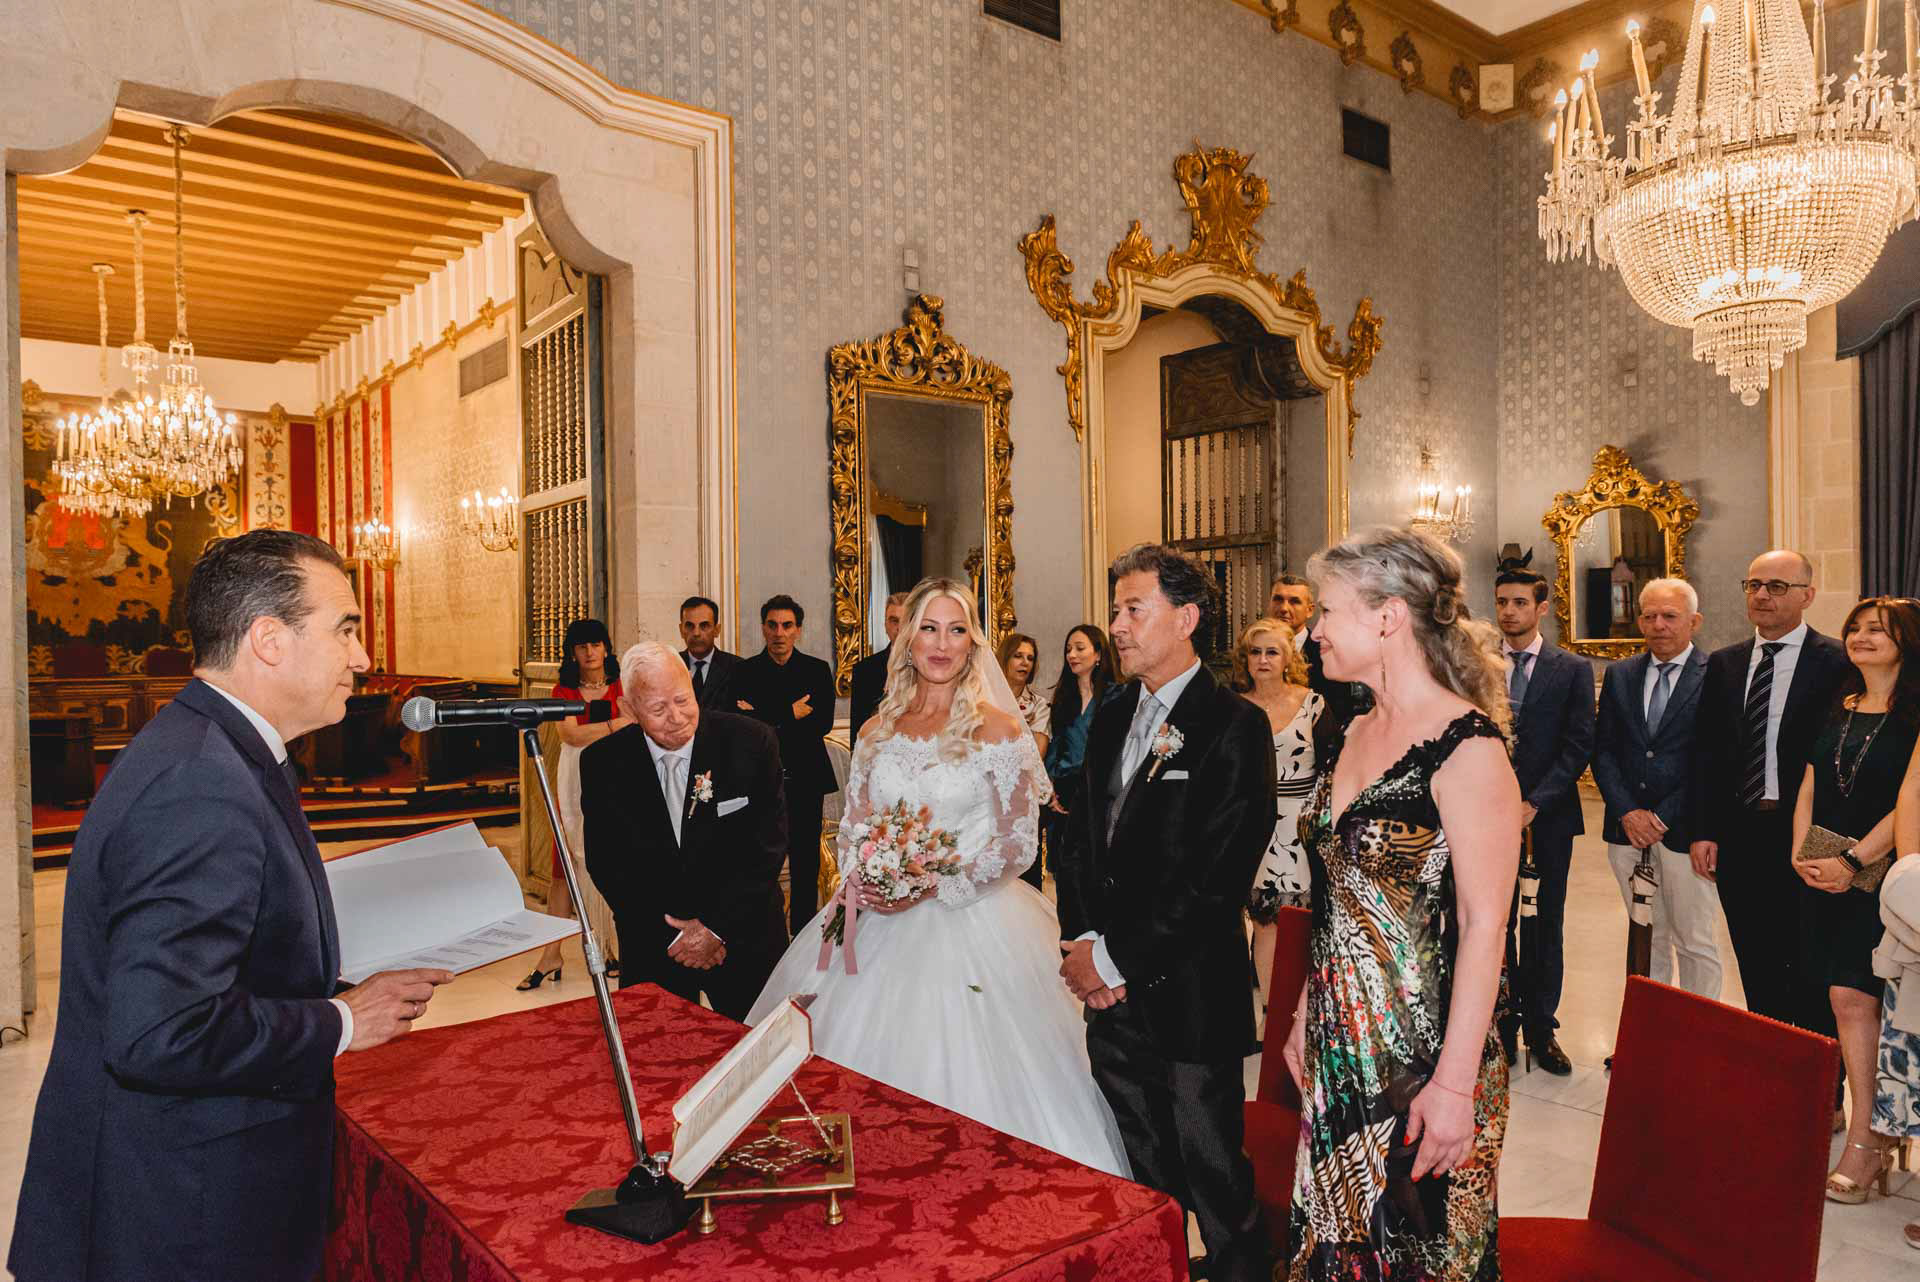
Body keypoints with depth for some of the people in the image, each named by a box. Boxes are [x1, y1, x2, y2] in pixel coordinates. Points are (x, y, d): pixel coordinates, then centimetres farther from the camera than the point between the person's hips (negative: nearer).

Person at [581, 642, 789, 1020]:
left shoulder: (751, 743, -14)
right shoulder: (602, 763, -8)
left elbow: (768, 845, -12)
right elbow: (606, 862, -4)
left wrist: (717, 929, -15)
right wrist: (672, 932, -11)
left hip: (743, 936, -1)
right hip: (653, 944, 1)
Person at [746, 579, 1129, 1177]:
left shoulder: (998, 729, -6)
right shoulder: (878, 730, 7)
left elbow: (1017, 843, -8)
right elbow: (852, 828, 11)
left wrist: (933, 885, -16)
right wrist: (861, 881, -9)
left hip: (970, 922, -4)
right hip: (879, 923, 4)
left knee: (960, 1069, -1)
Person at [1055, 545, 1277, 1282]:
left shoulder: (1235, 727, -13)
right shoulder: (1111, 718, 10)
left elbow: (1216, 876, -18)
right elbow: (1080, 835, 13)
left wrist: (1118, 958, -14)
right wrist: (1084, 940, -1)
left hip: (1189, 996, -6)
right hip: (1113, 996, 6)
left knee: (1212, 1171, 8)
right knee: (1141, 1170, 19)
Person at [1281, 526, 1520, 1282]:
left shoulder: (1466, 746, -17)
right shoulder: (1355, 735, 7)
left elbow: (1484, 924, -19)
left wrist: (1456, 1084, -20)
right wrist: (1307, 1017, 14)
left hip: (1424, 1054, -7)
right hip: (1341, 1048, 7)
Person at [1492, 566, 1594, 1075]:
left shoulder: (1572, 669, 3)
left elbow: (1579, 745, -3)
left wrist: (1534, 802, -12)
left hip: (1547, 818, -1)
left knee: (1544, 928, 8)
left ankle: (1541, 1029, 19)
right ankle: (1502, 1028, 15)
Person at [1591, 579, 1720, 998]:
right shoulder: (1619, 675, 10)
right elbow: (1603, 751, 8)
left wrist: (1663, 817, -12)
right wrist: (1627, 812, -5)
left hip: (1684, 832, -4)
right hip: (1627, 829, 4)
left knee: (1696, 943, 5)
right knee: (1647, 939, 13)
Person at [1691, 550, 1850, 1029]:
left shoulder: (1837, 663, -6)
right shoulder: (1723, 663, 9)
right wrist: (1703, 831, 3)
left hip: (1803, 839, -4)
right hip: (1737, 837, 4)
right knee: (1756, 972, 13)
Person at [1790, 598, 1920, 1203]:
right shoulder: (1837, 711, 12)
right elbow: (1809, 787, 12)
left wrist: (1853, 861, -17)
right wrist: (1801, 853, 0)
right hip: (1826, 875, 5)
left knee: (1855, 997, -7)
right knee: (1849, 999, 5)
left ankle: (1864, 1140, 1)